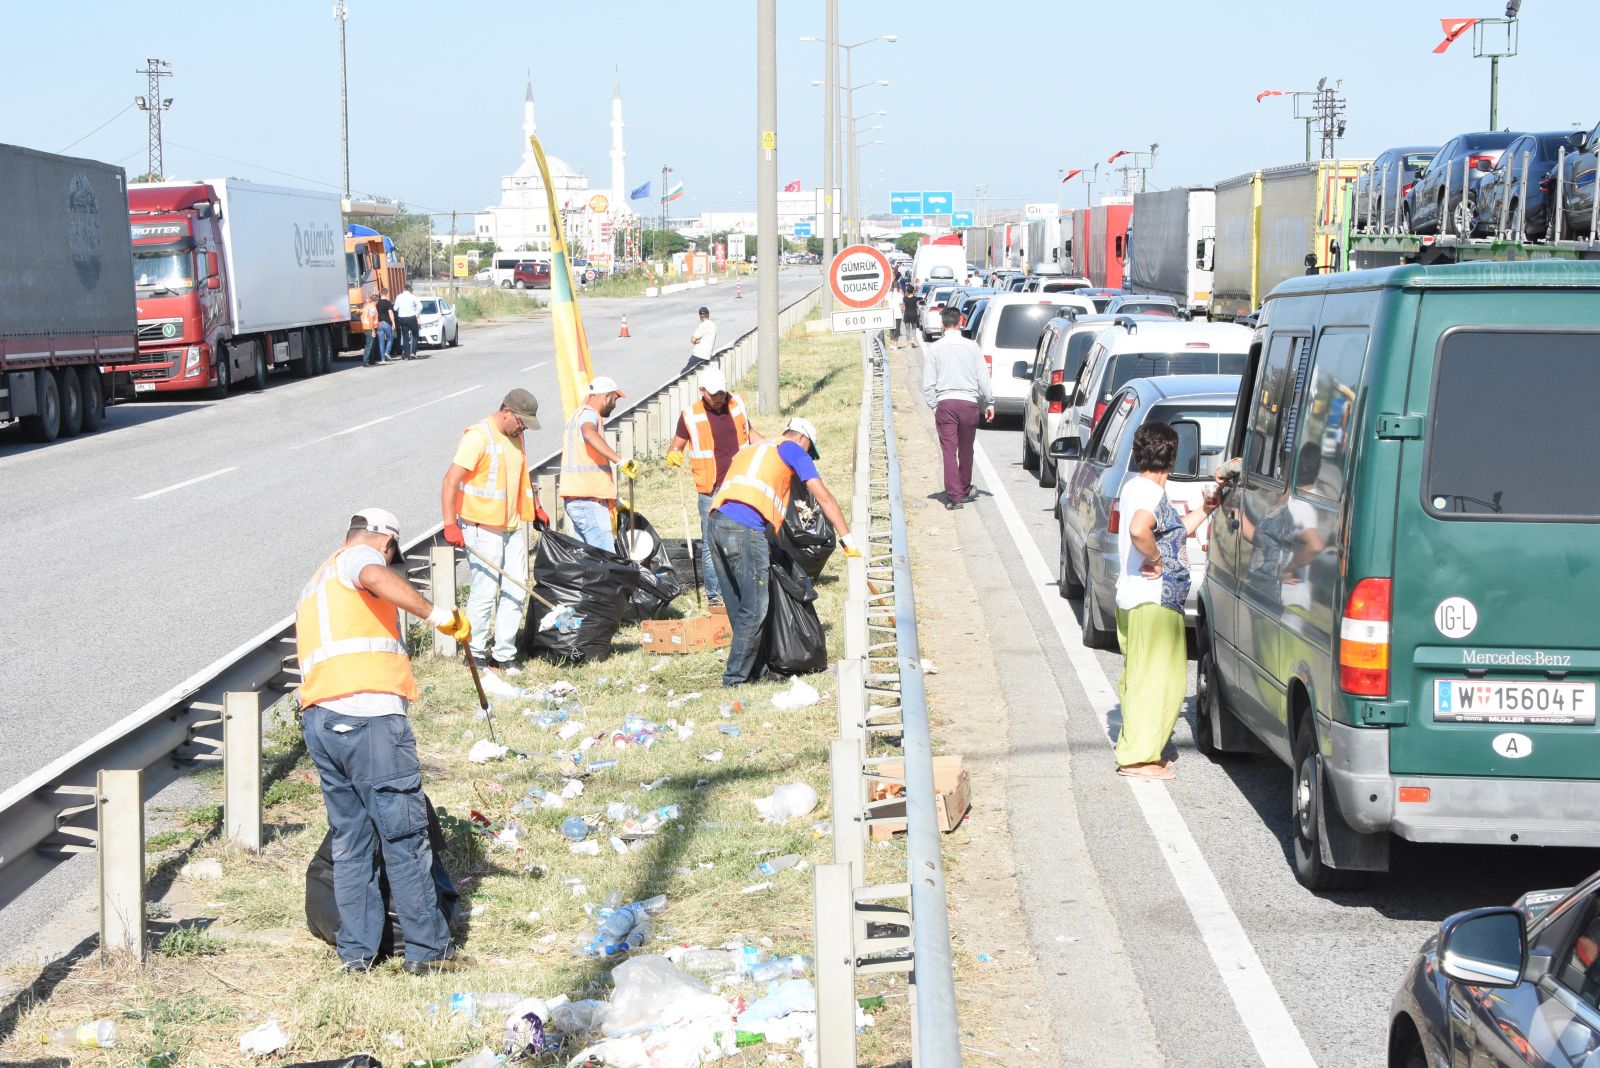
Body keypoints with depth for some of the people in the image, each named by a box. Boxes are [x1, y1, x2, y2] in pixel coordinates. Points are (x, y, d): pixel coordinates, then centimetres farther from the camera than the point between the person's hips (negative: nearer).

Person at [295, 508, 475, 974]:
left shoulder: (315, 583, 31)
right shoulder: (358, 556, 5)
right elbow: (375, 578, -22)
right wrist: (438, 614, -22)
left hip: (317, 720, 8)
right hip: (368, 714, -8)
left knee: (350, 842, 14)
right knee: (404, 836, -2)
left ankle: (356, 952, 13)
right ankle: (428, 949, 1)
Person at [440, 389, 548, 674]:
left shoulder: (515, 438, 13)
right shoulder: (478, 437, -13)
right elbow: (451, 482, -18)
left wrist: (536, 509, 28)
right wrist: (450, 525, -24)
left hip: (513, 527, 8)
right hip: (483, 529, -8)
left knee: (516, 591, 5)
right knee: (486, 592, -6)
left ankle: (504, 655, 12)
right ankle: (476, 654, 7)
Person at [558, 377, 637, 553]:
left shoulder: (578, 415, 24)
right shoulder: (589, 414, -9)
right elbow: (589, 434, -34)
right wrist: (620, 461, -43)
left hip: (576, 500, 10)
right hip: (589, 502, -10)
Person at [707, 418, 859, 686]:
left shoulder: (750, 449, 34)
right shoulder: (792, 449, 14)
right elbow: (823, 496, 9)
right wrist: (847, 539, 11)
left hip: (716, 522, 7)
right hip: (746, 530, -7)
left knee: (739, 608, 14)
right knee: (754, 609, -4)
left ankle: (750, 668, 22)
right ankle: (735, 678, -6)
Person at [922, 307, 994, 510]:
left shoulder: (935, 348, -1)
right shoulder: (972, 346, 1)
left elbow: (928, 383, -1)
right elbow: (983, 378, 3)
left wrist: (934, 405, 7)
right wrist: (989, 403, 11)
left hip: (945, 403, -1)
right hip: (969, 402, 1)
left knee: (949, 450, -1)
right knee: (966, 450, 14)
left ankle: (954, 495, -7)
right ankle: (964, 491, 28)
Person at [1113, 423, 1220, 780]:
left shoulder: (1133, 486, 14)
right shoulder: (1151, 493, -17)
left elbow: (1175, 531, 24)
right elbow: (1139, 530, -39)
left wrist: (1205, 510, 18)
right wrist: (1156, 559, -23)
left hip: (1132, 600, 10)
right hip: (1155, 602, -10)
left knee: (1138, 677, 17)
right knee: (1159, 680, -5)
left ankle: (1133, 749, 24)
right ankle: (1139, 757, -5)